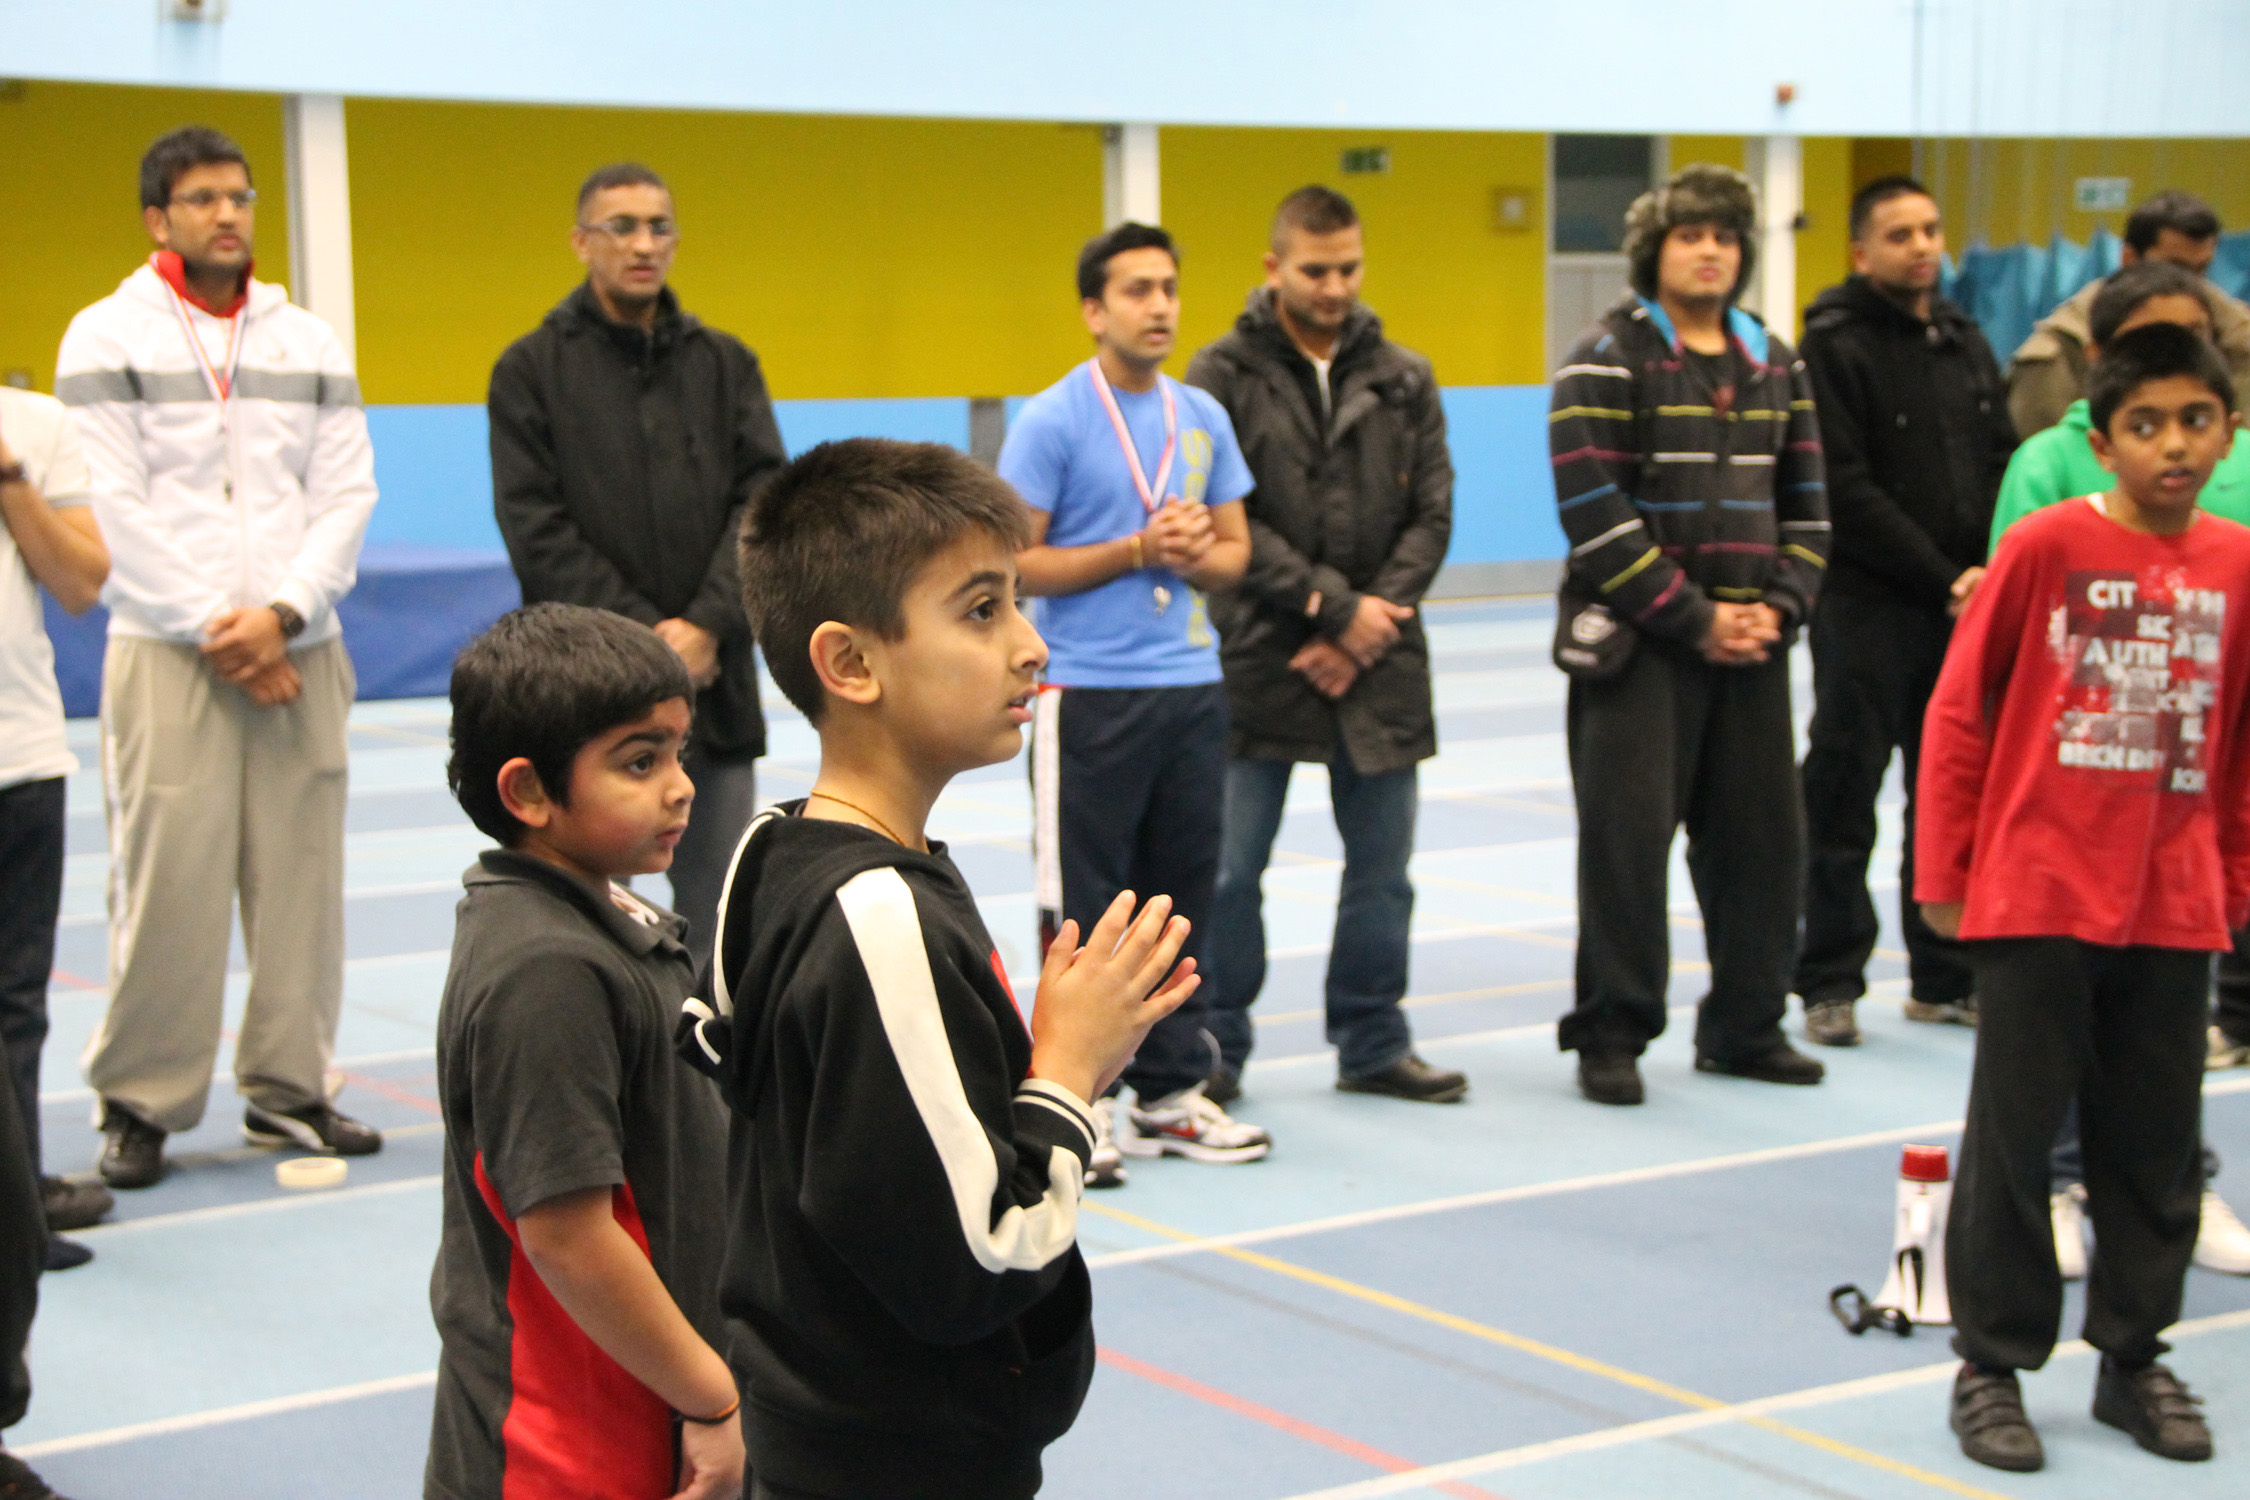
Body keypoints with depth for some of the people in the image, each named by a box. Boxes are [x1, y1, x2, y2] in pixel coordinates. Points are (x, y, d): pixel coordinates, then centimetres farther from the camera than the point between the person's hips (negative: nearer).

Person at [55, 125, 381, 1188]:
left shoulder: (309, 342, 13)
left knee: (301, 873, 4)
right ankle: (140, 1103, 4)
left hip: (298, 649, 4)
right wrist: (214, 627, -10)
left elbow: (347, 493, 7)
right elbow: (113, 505, -4)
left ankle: (289, 1088, 14)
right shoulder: (106, 338, 2)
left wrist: (281, 612, -8)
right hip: (166, 651, -3)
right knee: (166, 882, -7)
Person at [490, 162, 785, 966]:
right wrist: (642, 634, -12)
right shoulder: (532, 370, 2)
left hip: (714, 680, 3)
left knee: (718, 914, 8)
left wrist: (709, 625, -12)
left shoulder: (725, 363, 11)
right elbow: (536, 530, -5)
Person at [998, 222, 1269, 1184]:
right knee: (1083, 907, -1)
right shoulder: (1052, 421, -6)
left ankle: (1172, 1090, 20)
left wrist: (1195, 556, -7)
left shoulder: (1203, 418, 11)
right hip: (1090, 697, -5)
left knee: (1182, 897, 10)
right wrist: (1136, 549, -15)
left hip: (1192, 689, 6)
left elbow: (1235, 550, 15)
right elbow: (1015, 563, -9)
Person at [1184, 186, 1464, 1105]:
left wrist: (1368, 626, -8)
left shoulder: (1403, 380, 8)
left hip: (1380, 666, 3)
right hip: (1260, 659, -3)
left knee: (1382, 871, 9)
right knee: (1230, 871, 0)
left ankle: (1372, 1045, 21)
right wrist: (1334, 605, -14)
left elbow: (1432, 517, 5)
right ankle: (1215, 1050, 13)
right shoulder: (1224, 376, -3)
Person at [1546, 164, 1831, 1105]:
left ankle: (1746, 1027, 22)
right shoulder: (1608, 360, -6)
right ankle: (1610, 1038, 5)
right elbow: (1595, 513, -14)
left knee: (1761, 833, 8)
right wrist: (1693, 619, -14)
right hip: (1637, 643, -6)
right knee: (1625, 839, -5)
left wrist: (1779, 607, -2)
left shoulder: (1774, 364, 14)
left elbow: (1805, 503, 15)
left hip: (1750, 642, 6)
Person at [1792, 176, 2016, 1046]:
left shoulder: (1965, 343, 15)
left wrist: (1992, 570, -4)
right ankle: (1829, 985, 7)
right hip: (1868, 612, -6)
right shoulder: (1835, 345, -6)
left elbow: (2003, 466, 13)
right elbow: (1849, 493, -13)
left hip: (1962, 612, 6)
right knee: (1843, 801, 0)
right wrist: (1943, 579, -13)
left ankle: (1945, 979, 19)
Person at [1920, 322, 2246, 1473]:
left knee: (2155, 1142, 12)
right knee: (2014, 1133, 4)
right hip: (2038, 894, -3)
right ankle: (1992, 1364, 16)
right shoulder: (2046, 546, -7)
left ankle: (2133, 1358, 26)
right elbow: (1957, 712, -3)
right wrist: (1941, 876, -2)